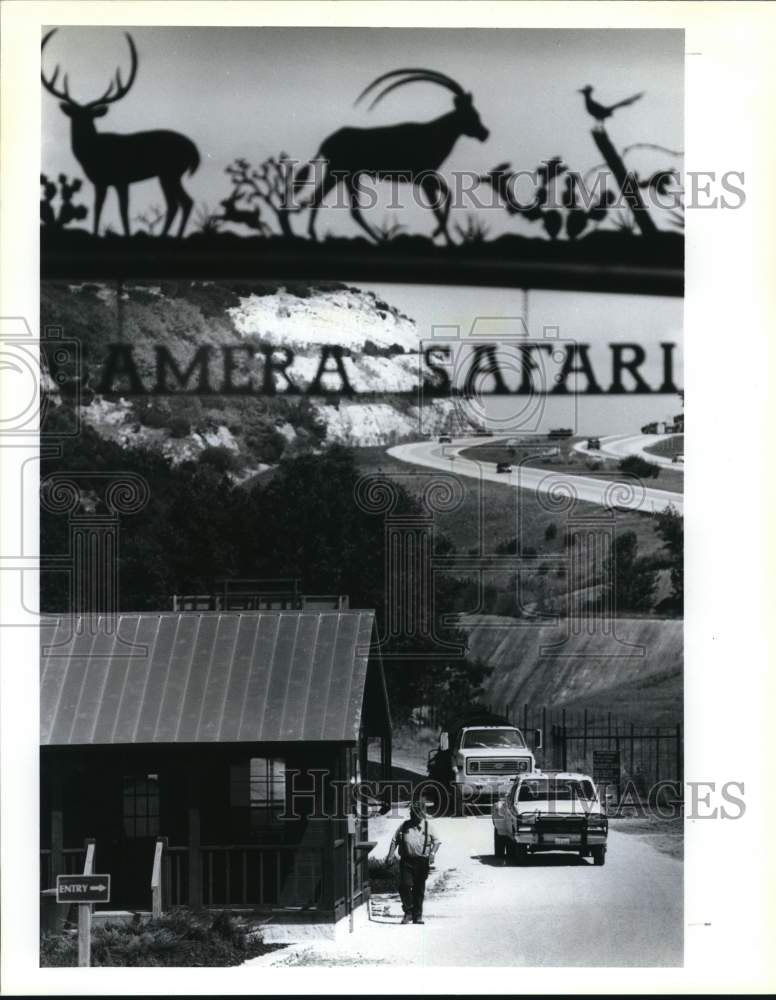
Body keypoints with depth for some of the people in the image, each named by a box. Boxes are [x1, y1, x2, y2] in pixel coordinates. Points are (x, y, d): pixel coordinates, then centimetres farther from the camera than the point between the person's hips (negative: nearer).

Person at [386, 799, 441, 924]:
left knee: (419, 890, 5)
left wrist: (433, 853, -10)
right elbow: (395, 840, 11)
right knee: (405, 885, -13)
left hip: (422, 861, 0)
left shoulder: (428, 826, 7)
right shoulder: (405, 826, 8)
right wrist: (390, 855, 1)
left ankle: (417, 915, 14)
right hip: (406, 861, 0)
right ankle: (408, 911, 3)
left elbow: (437, 841, 7)